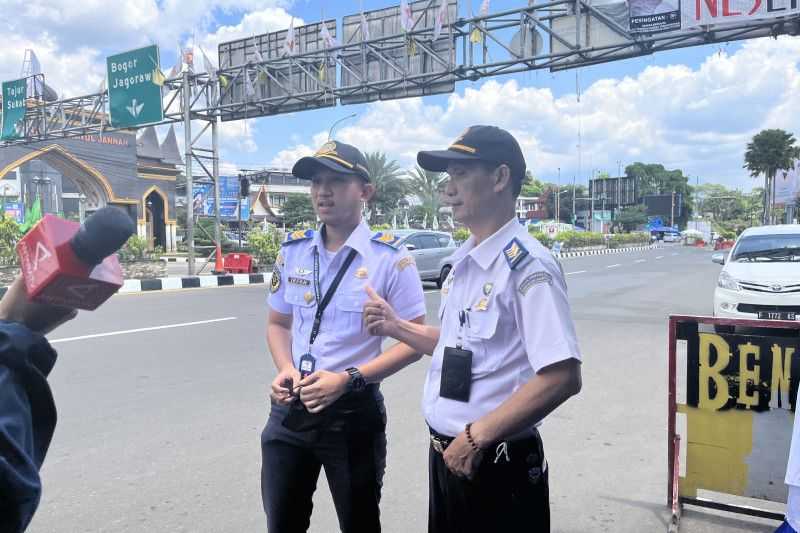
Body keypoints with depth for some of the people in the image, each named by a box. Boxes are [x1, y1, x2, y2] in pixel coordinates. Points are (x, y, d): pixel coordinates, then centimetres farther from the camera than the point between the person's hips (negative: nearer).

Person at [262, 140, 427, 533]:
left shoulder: (390, 258, -12)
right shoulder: (293, 250, 3)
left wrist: (348, 380, -21)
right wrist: (285, 369, -7)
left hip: (354, 411, -4)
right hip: (290, 408, 5)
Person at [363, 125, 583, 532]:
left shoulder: (527, 266, -20)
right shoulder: (463, 260, 7)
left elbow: (562, 377, -26)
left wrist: (476, 436, -22)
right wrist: (397, 327, 6)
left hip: (496, 464, -8)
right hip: (446, 453, 8)